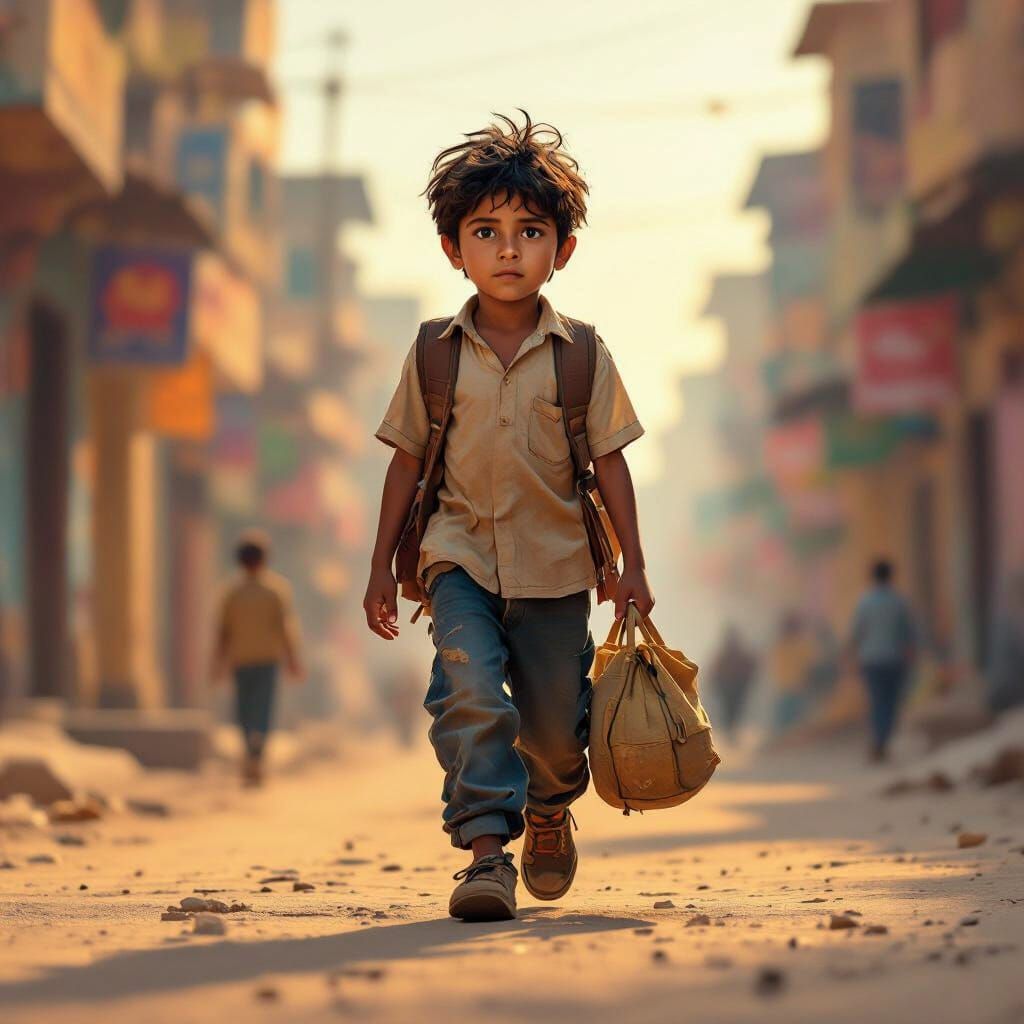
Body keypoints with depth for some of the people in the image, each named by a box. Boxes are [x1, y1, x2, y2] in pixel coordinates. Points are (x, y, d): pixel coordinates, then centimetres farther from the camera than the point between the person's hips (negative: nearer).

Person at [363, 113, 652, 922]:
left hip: (554, 566, 1)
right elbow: (408, 460, 5)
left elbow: (610, 461, 1)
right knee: (470, 694, -22)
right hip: (460, 558, 0)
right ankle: (487, 849, -19)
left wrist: (633, 568, -1)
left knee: (555, 721, 10)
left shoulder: (582, 357, -2)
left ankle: (550, 814, 42)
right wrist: (383, 568, 5)